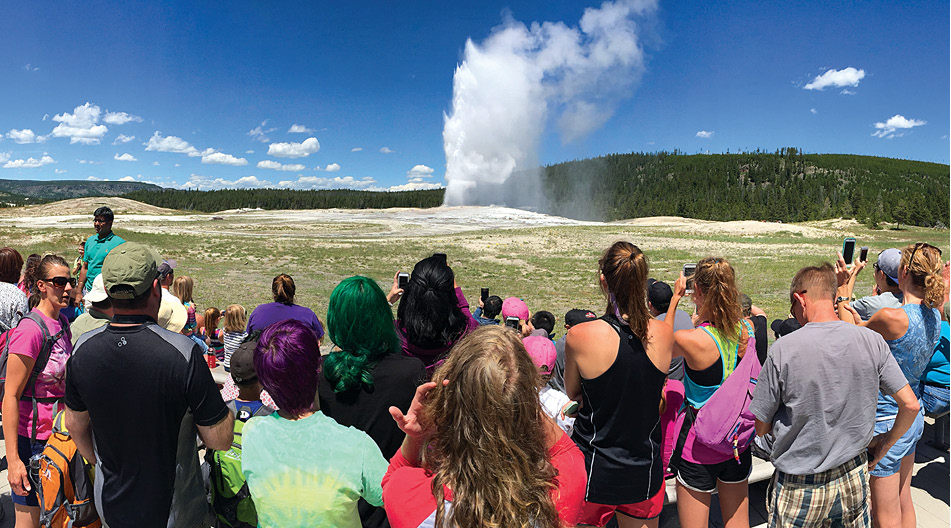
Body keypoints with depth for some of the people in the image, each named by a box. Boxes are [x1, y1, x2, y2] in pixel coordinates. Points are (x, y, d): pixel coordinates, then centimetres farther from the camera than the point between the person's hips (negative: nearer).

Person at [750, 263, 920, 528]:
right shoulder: (872, 341, -9)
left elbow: (759, 427, -13)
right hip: (854, 480, 4)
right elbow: (910, 405, -2)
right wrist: (887, 441, 16)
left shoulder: (784, 349, -20)